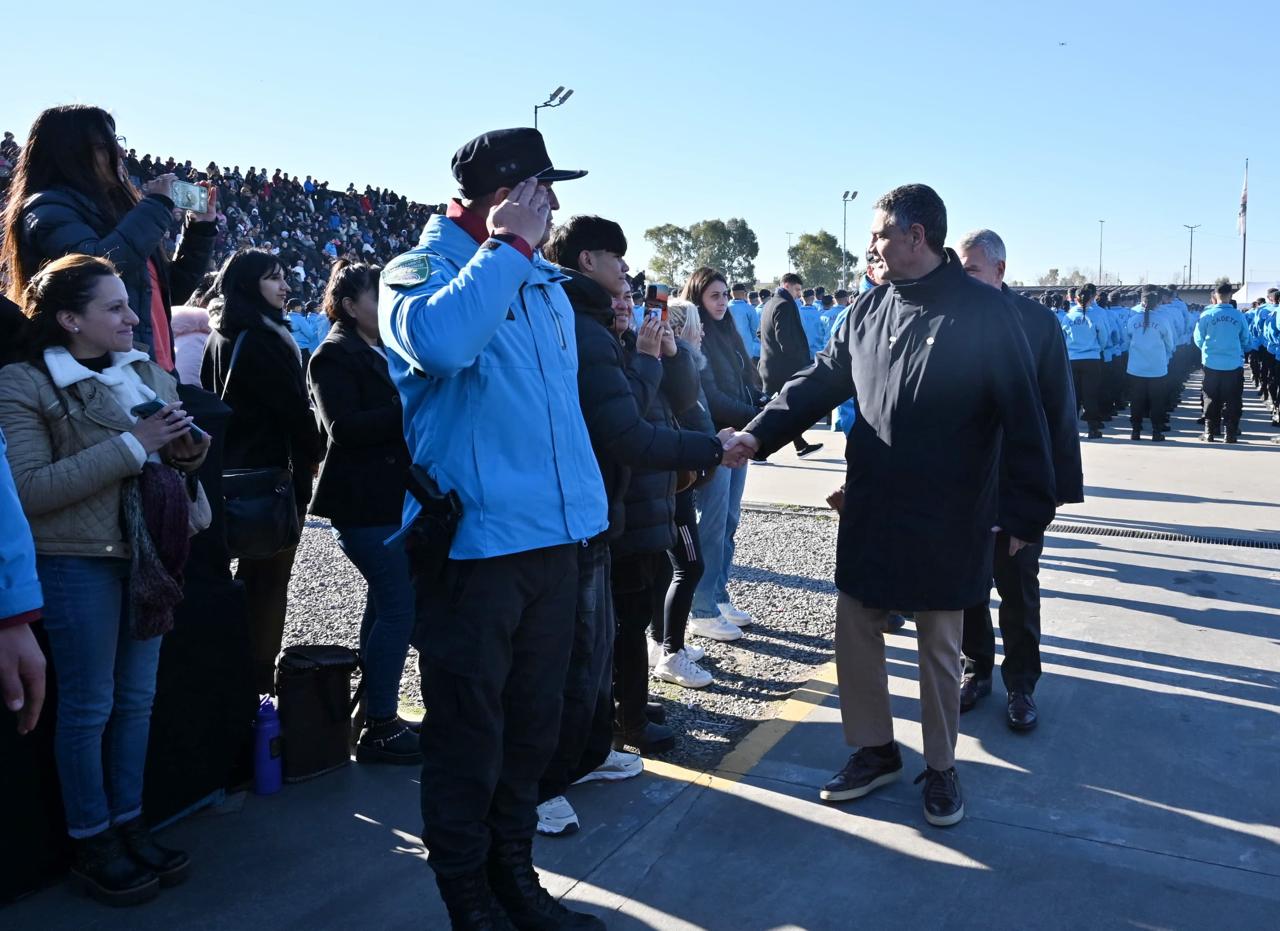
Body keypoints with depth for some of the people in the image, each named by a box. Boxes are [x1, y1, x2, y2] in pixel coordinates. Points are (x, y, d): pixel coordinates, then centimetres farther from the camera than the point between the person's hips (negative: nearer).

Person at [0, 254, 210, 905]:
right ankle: (90, 844, 20)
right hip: (78, 562, -5)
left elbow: (177, 458, 18)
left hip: (149, 554, 6)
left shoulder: (149, 374, 7)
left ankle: (129, 824, 28)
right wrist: (132, 444, -22)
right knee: (88, 705, 4)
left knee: (137, 698, 13)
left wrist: (189, 445, -7)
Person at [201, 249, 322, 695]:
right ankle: (259, 683, 0)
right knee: (270, 580, -4)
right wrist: (313, 453, 0)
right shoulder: (260, 337, -16)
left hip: (236, 471, 10)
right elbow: (293, 407, -15)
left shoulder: (221, 336, 14)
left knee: (251, 575, 16)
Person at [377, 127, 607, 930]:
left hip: (553, 535, 8)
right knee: (470, 735, 5)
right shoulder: (421, 269, -6)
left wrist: (586, 497, 19)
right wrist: (508, 245, -19)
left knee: (533, 725, 17)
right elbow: (439, 343, -31)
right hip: (474, 541, -7)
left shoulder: (545, 283, 16)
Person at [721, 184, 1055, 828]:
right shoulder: (868, 310, 6)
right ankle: (874, 750, 31)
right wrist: (758, 433, -5)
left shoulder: (983, 312, -11)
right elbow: (820, 380, 8)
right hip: (869, 512, 5)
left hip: (945, 523, -5)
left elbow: (1022, 418, -10)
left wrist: (1025, 510, -11)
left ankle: (940, 766, 29)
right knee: (854, 630, 11)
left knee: (939, 648, 9)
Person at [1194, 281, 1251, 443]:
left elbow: (1198, 339, 2)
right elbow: (1245, 340, 5)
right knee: (1232, 400, 7)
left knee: (1211, 400, 10)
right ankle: (1231, 433, 7)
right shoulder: (1239, 316, -6)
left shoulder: (1207, 314, -7)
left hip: (1211, 363, 0)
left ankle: (1210, 432, 10)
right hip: (1234, 364, 0)